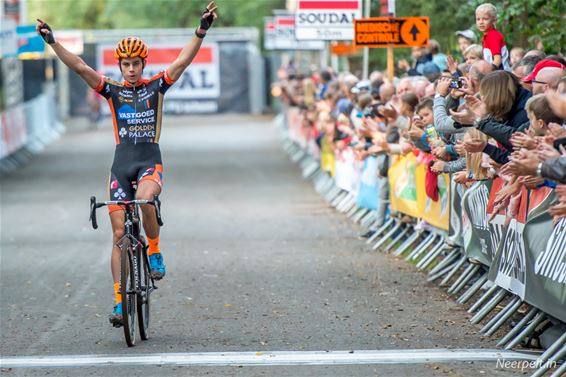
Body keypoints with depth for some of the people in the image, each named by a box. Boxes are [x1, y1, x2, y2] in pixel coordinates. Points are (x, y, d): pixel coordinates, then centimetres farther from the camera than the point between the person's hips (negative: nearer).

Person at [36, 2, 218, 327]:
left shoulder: (156, 87, 3)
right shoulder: (112, 90, 5)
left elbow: (184, 61, -8)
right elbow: (80, 67, -3)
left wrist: (201, 31, -21)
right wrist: (52, 42, -13)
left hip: (151, 161, -2)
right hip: (122, 163, 2)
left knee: (143, 200, -35)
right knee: (120, 233, 0)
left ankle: (155, 251, -8)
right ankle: (120, 300, 3)